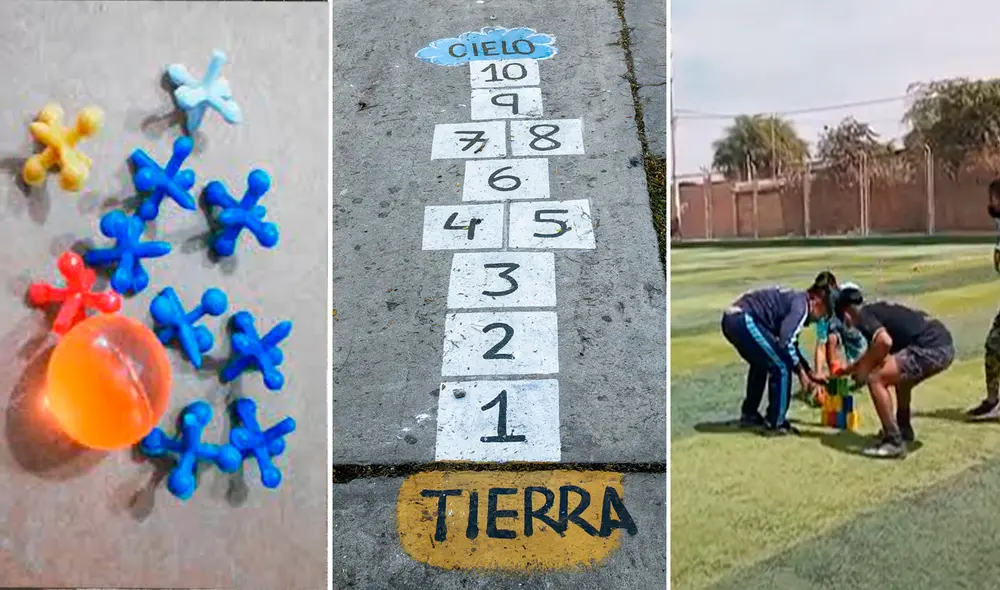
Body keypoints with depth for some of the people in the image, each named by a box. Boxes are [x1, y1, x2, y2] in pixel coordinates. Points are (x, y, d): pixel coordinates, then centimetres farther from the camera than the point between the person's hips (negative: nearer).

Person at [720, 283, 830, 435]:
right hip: (744, 321, -10)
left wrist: (809, 372, 36)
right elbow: (785, 342, -16)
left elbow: (791, 343, 35)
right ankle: (775, 424, 6)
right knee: (781, 367, -2)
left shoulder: (792, 299, 25)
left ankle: (749, 415, 38)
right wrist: (801, 371, -3)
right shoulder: (801, 304, -4)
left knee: (761, 363, 30)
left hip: (730, 319, 10)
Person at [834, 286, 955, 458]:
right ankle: (904, 429, 45)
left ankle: (894, 443, -4)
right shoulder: (877, 310, 27)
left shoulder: (863, 316, -2)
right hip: (945, 345, 10)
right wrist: (844, 370, 54)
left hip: (931, 348, -10)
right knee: (900, 373, 34)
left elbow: (885, 341, -24)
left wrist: (865, 367, -7)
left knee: (876, 380, -8)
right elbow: (874, 352, 43)